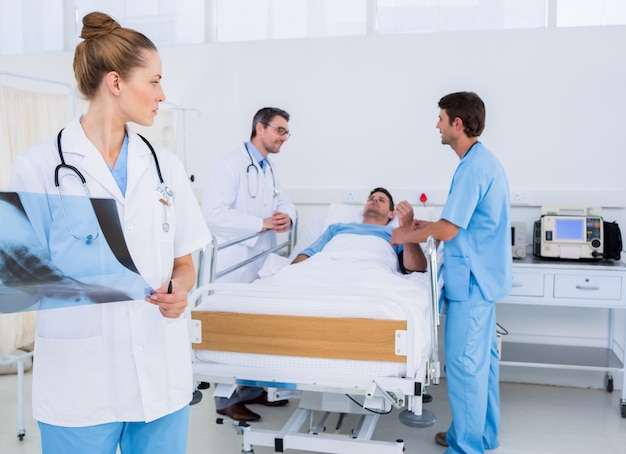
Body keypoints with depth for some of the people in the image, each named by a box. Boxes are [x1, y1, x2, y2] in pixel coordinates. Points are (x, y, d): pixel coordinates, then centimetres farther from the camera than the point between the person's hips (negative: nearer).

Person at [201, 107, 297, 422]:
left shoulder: (270, 170, 15)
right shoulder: (229, 165, -14)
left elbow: (284, 203, 11)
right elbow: (214, 213, -24)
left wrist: (287, 217, -14)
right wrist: (262, 223, -27)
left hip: (262, 263, 9)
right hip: (233, 265, -9)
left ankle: (251, 389, 30)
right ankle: (228, 400, 16)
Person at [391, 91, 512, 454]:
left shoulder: (473, 168, -20)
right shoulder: (486, 161, 12)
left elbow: (448, 230, -22)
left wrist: (407, 236, -6)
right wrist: (425, 226, 14)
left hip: (471, 279, -10)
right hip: (485, 275, 10)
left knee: (465, 363, -1)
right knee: (483, 357, 17)